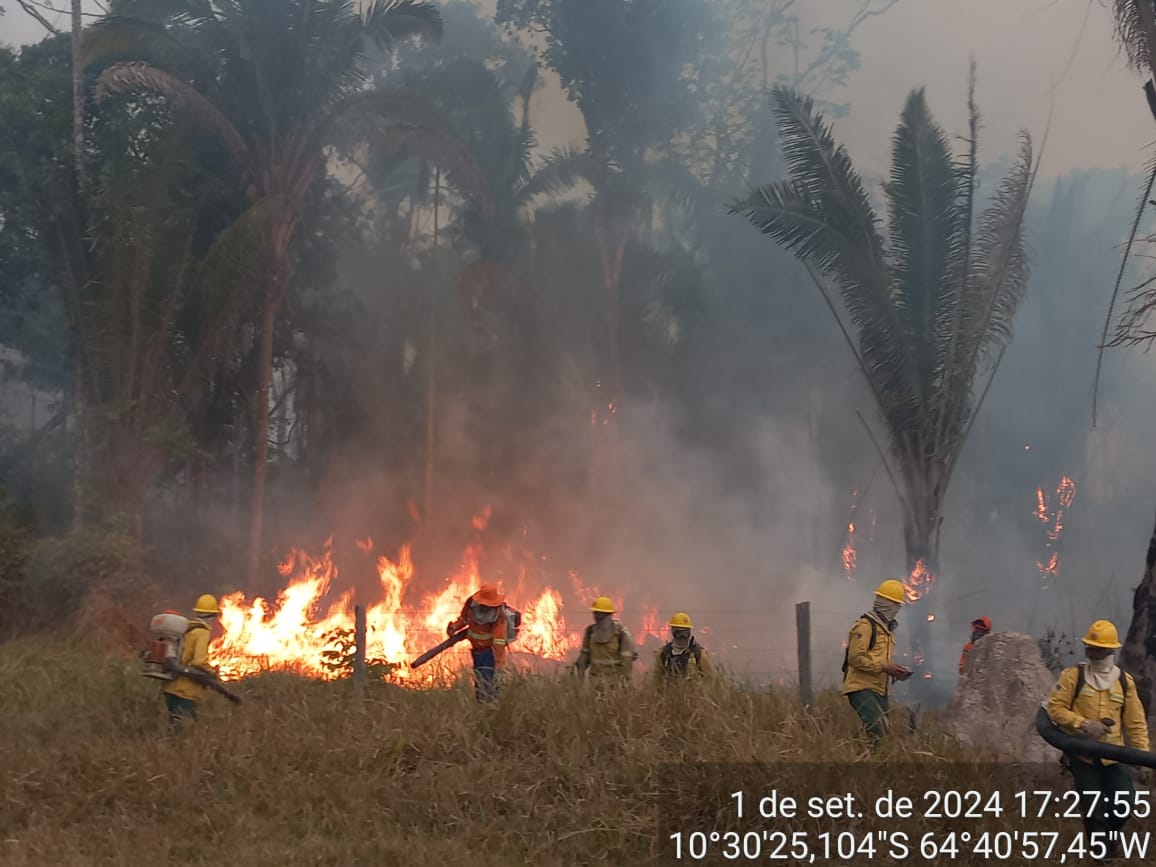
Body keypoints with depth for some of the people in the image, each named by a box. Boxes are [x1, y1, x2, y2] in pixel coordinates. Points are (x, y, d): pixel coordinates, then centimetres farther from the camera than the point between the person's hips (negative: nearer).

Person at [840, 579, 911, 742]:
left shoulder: (888, 629, 23)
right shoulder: (865, 625, -9)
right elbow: (855, 658, -18)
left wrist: (895, 670, 11)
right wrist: (885, 667, -19)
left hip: (879, 690, 10)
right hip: (862, 687, -10)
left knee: (883, 732, 4)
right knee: (878, 730, -24)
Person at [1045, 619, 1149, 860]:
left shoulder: (1125, 681, 3)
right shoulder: (1073, 676, -5)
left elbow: (1136, 722, 7)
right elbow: (1055, 708, -8)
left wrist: (1143, 754, 0)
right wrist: (1083, 724, -20)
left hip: (1113, 756, 2)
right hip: (1082, 755, -2)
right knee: (1093, 811, 3)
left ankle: (1107, 836, 30)